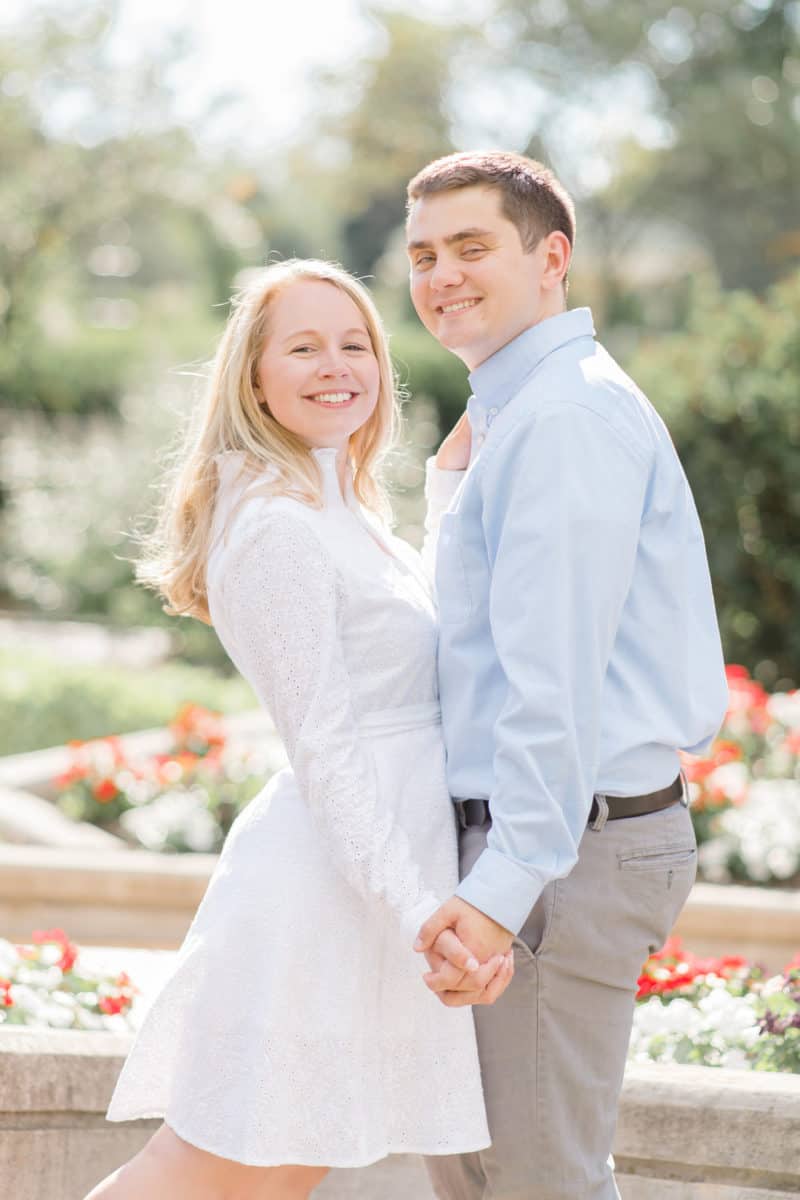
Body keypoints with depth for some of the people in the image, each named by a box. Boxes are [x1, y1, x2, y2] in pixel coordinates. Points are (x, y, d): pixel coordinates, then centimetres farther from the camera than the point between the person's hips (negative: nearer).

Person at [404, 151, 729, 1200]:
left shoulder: (565, 416, -16)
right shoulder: (520, 413, 19)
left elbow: (556, 671, -25)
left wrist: (506, 885, -30)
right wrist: (454, 482, 17)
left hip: (567, 842, -11)